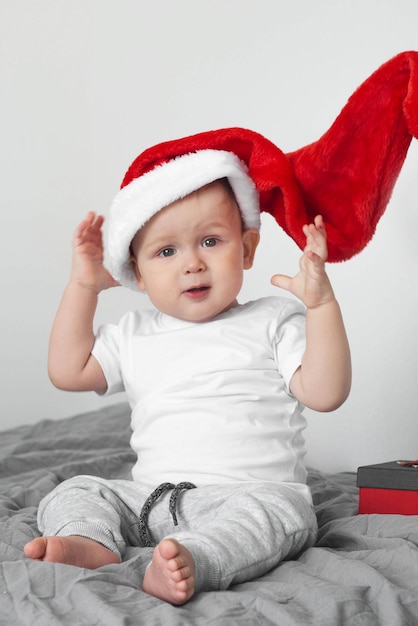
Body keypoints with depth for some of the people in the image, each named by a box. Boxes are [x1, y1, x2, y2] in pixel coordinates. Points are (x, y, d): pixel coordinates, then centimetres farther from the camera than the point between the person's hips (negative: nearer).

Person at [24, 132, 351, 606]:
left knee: (276, 510, -35)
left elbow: (325, 393, -8)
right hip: (149, 498, 5)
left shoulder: (273, 322, 3)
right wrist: (83, 286, 15)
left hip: (251, 492, -4)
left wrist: (321, 302, -17)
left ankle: (191, 560, -55)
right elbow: (68, 371, 17)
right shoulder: (135, 335, 17)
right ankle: (90, 544, -36)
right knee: (72, 493, -9)